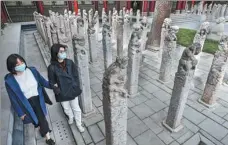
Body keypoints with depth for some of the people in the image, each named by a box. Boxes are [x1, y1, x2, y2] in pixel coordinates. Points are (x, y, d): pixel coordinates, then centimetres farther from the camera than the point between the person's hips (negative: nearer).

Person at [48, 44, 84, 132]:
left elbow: (76, 76, -2)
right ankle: (70, 117, 57)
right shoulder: (52, 67, -16)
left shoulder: (70, 63, -10)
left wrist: (76, 87, -6)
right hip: (62, 94, -1)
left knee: (76, 108, 14)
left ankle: (78, 124, 38)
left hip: (73, 90, 1)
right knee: (66, 109, 24)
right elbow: (52, 82, -8)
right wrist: (58, 92, -11)